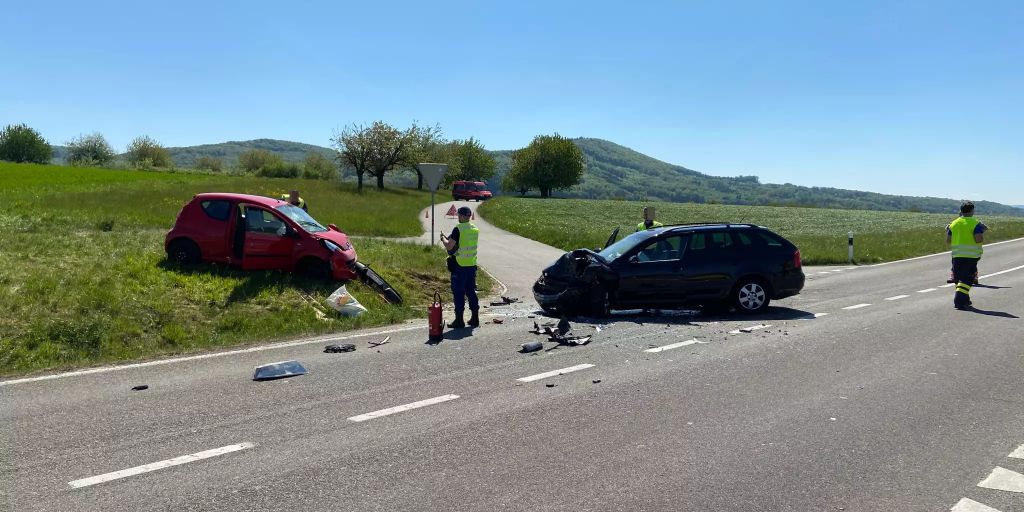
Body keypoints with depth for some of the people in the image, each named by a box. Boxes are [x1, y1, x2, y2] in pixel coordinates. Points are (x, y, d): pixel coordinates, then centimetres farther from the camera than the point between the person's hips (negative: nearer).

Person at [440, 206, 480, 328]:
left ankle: (459, 320, 3)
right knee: (471, 291, 14)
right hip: (472, 265, 7)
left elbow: (449, 246, -17)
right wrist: (449, 238, 23)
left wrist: (443, 238, 3)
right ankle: (475, 318, 18)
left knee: (458, 293, 0)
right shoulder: (475, 230, 8)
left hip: (459, 265, -7)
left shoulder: (458, 229, -14)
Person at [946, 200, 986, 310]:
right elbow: (979, 239, -16)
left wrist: (947, 231, 26)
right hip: (971, 256, -4)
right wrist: (983, 232, 3)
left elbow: (948, 241, 9)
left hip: (956, 255, 4)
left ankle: (965, 300, 25)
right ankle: (959, 301, -15)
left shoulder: (953, 224, 8)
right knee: (967, 279, -4)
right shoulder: (975, 223, -6)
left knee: (959, 278, 15)